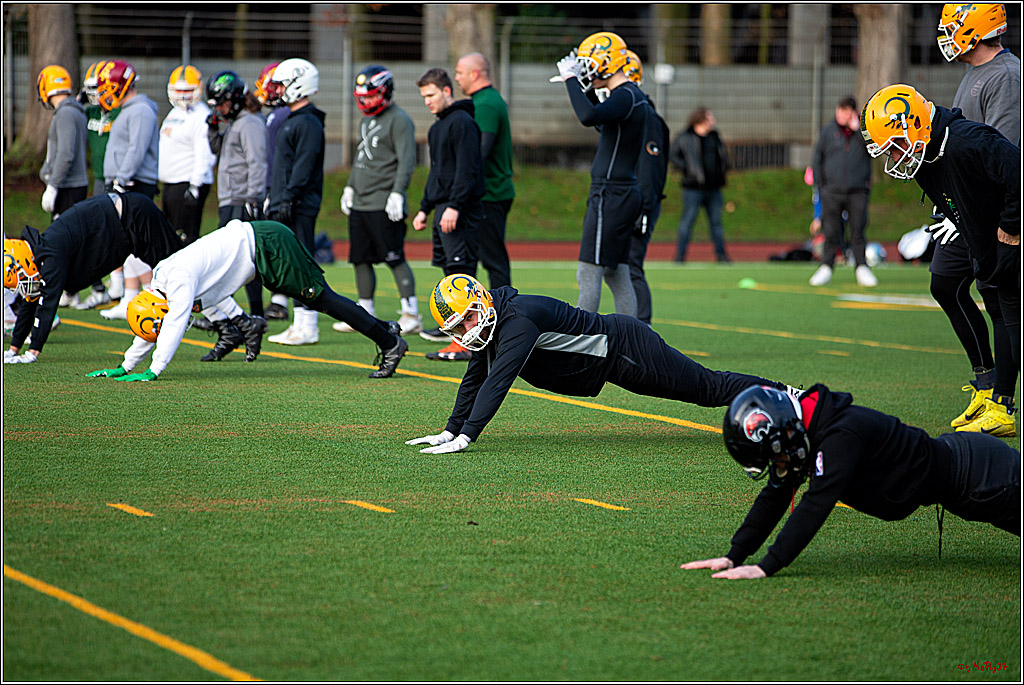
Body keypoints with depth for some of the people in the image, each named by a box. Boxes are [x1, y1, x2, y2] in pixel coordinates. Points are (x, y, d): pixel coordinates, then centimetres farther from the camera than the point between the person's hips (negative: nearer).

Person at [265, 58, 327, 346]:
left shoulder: (308, 124, -13)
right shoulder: (291, 120, 19)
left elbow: (303, 167, -19)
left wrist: (288, 199, -22)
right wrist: (274, 196, 22)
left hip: (300, 206, -10)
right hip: (284, 205, 10)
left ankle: (307, 327, -8)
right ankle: (300, 324, 14)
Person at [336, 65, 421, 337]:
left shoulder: (399, 120, -10)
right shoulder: (367, 120, 18)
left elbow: (407, 161, -16)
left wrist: (397, 193, -22)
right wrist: (350, 186, 24)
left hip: (384, 206, -9)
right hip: (360, 203, 9)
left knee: (395, 259, -8)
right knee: (360, 260, 10)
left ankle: (411, 315, -4)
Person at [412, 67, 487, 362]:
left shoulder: (462, 123, -10)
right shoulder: (437, 128, 21)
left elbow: (467, 170, -17)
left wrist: (454, 207, -22)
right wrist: (424, 208, 25)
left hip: (462, 212, -10)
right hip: (442, 209, 10)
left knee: (460, 272, -12)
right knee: (449, 270, 9)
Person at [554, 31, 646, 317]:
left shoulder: (625, 96, -16)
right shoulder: (630, 95, 15)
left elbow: (588, 117, -34)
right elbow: (598, 121, 34)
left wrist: (571, 79, -23)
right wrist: (587, 89, 21)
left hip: (611, 196, -10)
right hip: (622, 194, 10)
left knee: (588, 276, -8)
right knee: (617, 277, 12)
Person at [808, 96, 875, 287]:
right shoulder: (828, 131, 7)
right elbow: (816, 158, 12)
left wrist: (857, 129, -13)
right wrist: (820, 184, 6)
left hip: (857, 192, 0)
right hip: (832, 191, 0)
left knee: (857, 231, -1)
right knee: (830, 232, -1)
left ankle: (862, 268, 4)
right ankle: (826, 267, 5)